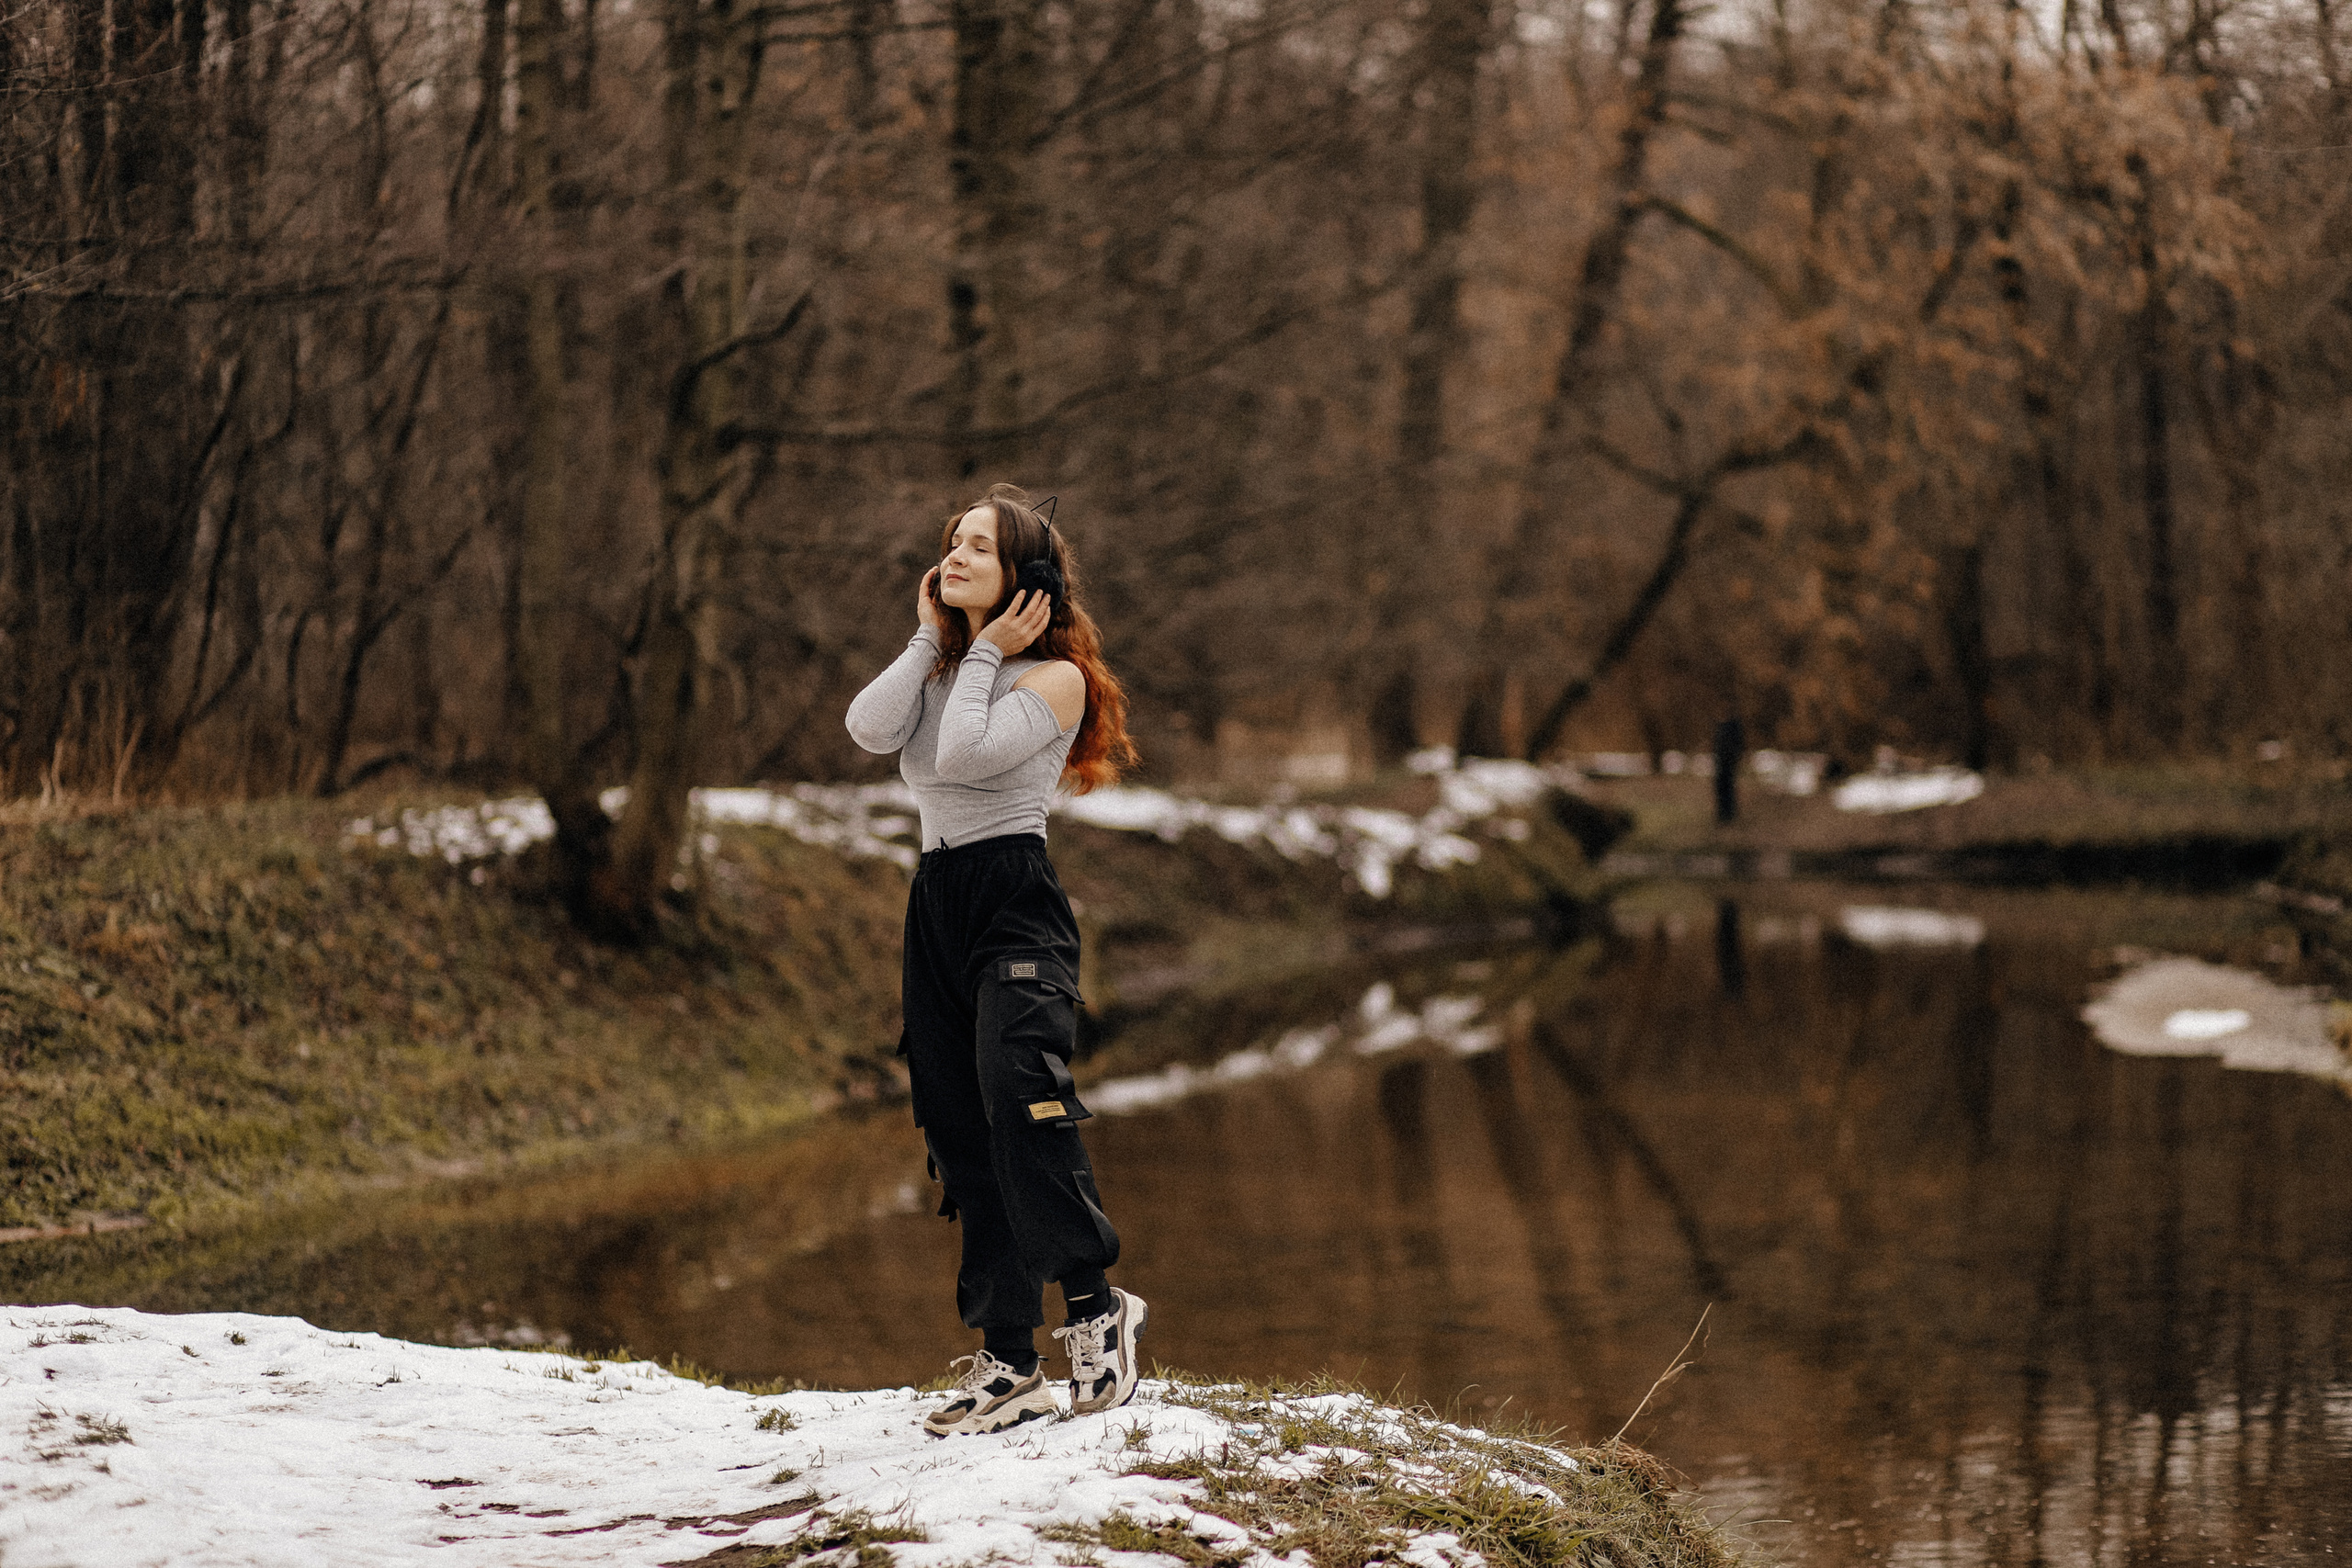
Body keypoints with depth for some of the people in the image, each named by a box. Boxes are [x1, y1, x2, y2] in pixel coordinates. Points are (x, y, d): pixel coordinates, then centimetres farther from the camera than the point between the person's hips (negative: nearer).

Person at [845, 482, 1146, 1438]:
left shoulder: (1055, 677, -4)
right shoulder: (940, 668, 16)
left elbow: (963, 753, -19)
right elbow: (870, 729, -3)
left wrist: (985, 652, -6)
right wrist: (931, 639, 4)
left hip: (1016, 905, -7)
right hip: (935, 907, 7)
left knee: (1021, 1105, -25)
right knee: (964, 1143, 4)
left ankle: (1095, 1306, -10)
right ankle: (1007, 1366, 6)